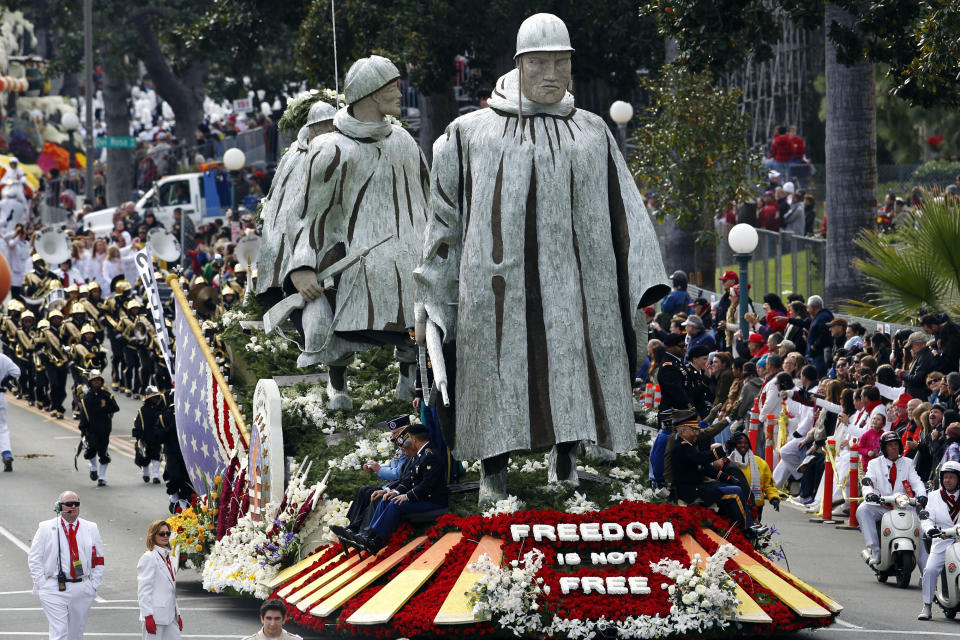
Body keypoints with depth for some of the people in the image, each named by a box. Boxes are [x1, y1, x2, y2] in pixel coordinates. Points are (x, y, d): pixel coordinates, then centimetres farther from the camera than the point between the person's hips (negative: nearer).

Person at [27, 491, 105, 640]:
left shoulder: (91, 529, 9)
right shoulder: (46, 528, 1)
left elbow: (99, 559, 14)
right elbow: (34, 559, 3)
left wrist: (94, 585, 5)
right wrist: (42, 585, -4)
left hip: (82, 590, 3)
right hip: (55, 590, -3)